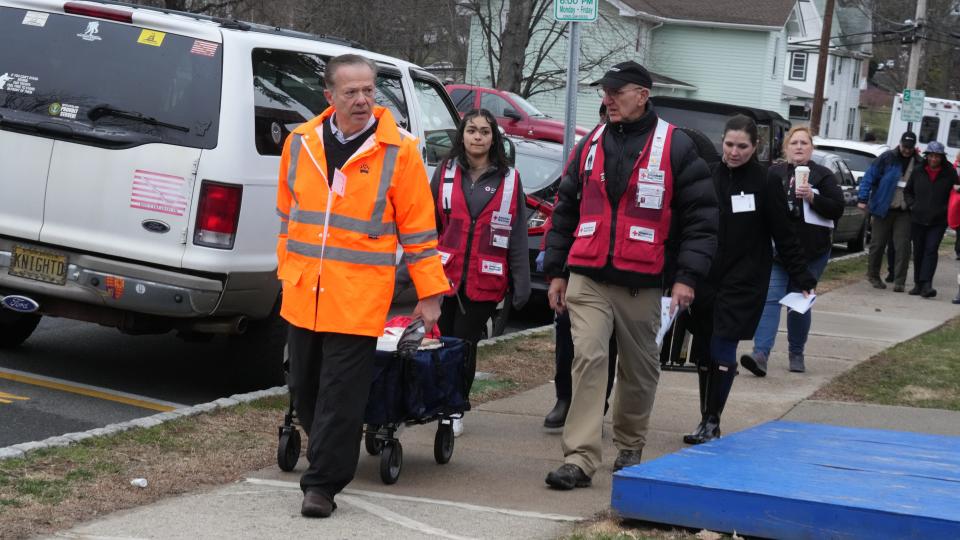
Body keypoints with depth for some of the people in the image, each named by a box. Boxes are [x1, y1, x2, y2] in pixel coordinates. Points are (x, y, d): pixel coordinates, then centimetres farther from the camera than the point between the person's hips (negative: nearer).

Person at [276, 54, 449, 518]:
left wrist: (430, 292, -3)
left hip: (359, 297, -5)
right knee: (303, 387, 14)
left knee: (341, 393, -4)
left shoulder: (398, 151, -6)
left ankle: (322, 483, 2)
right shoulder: (300, 143, 6)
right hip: (303, 293, 5)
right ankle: (329, 458, 34)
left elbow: (418, 228, -3)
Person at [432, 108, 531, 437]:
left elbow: (518, 235, 2)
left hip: (483, 283, -1)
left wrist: (521, 283, -2)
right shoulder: (445, 173, 6)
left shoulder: (509, 179, 3)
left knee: (465, 345, 5)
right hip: (444, 276, 1)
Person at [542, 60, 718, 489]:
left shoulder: (675, 148, 0)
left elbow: (701, 217, -2)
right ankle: (580, 458, -15)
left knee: (639, 369, 11)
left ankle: (629, 449, 30)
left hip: (642, 283, -1)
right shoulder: (591, 145, 11)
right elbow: (565, 211, 18)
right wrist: (556, 271, 14)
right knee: (588, 359, -13)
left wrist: (687, 276, -9)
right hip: (587, 279, 2)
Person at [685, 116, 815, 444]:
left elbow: (784, 236, -2)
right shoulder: (709, 177, 4)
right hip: (705, 279, 4)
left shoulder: (766, 183, -5)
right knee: (704, 353, 7)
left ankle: (712, 422, -3)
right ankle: (706, 418, 19)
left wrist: (802, 278, -5)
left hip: (743, 281, -4)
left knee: (723, 351, -10)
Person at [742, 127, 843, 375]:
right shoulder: (774, 174, 6)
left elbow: (837, 210, -5)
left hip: (811, 252, -1)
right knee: (770, 298, -11)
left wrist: (812, 197, -19)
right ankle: (761, 354, -20)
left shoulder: (823, 176, 1)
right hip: (777, 250, 1)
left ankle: (796, 353, 22)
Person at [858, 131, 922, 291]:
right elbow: (869, 177, -3)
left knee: (902, 246, -5)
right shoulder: (887, 158, -3)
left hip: (904, 212, 1)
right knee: (878, 243, 8)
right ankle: (873, 275, 25)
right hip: (883, 209, -1)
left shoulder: (918, 163, 5)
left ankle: (899, 281, -2)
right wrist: (862, 199, -11)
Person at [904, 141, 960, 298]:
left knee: (931, 250, -14)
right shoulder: (918, 172, 5)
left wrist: (945, 209, -6)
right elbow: (907, 191, 17)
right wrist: (912, 205, 2)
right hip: (918, 219, 3)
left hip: (938, 221, -3)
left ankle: (926, 284, -21)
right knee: (918, 252, 9)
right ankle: (918, 284, 20)